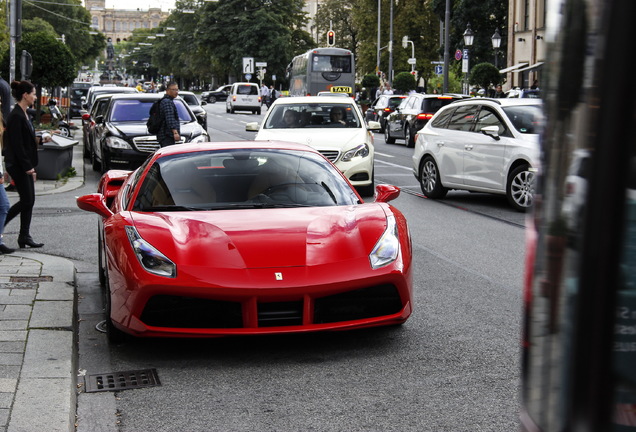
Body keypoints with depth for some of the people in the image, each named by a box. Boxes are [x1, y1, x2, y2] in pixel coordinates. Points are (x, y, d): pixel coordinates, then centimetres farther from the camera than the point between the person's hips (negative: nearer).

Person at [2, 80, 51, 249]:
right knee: (26, 201, -5)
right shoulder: (16, 116, -18)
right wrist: (28, 167, -20)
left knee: (29, 201, 9)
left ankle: (24, 237, 13)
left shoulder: (23, 114, 12)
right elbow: (17, 145, -20)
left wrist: (41, 138, 10)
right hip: (18, 165, -10)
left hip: (25, 165, 10)